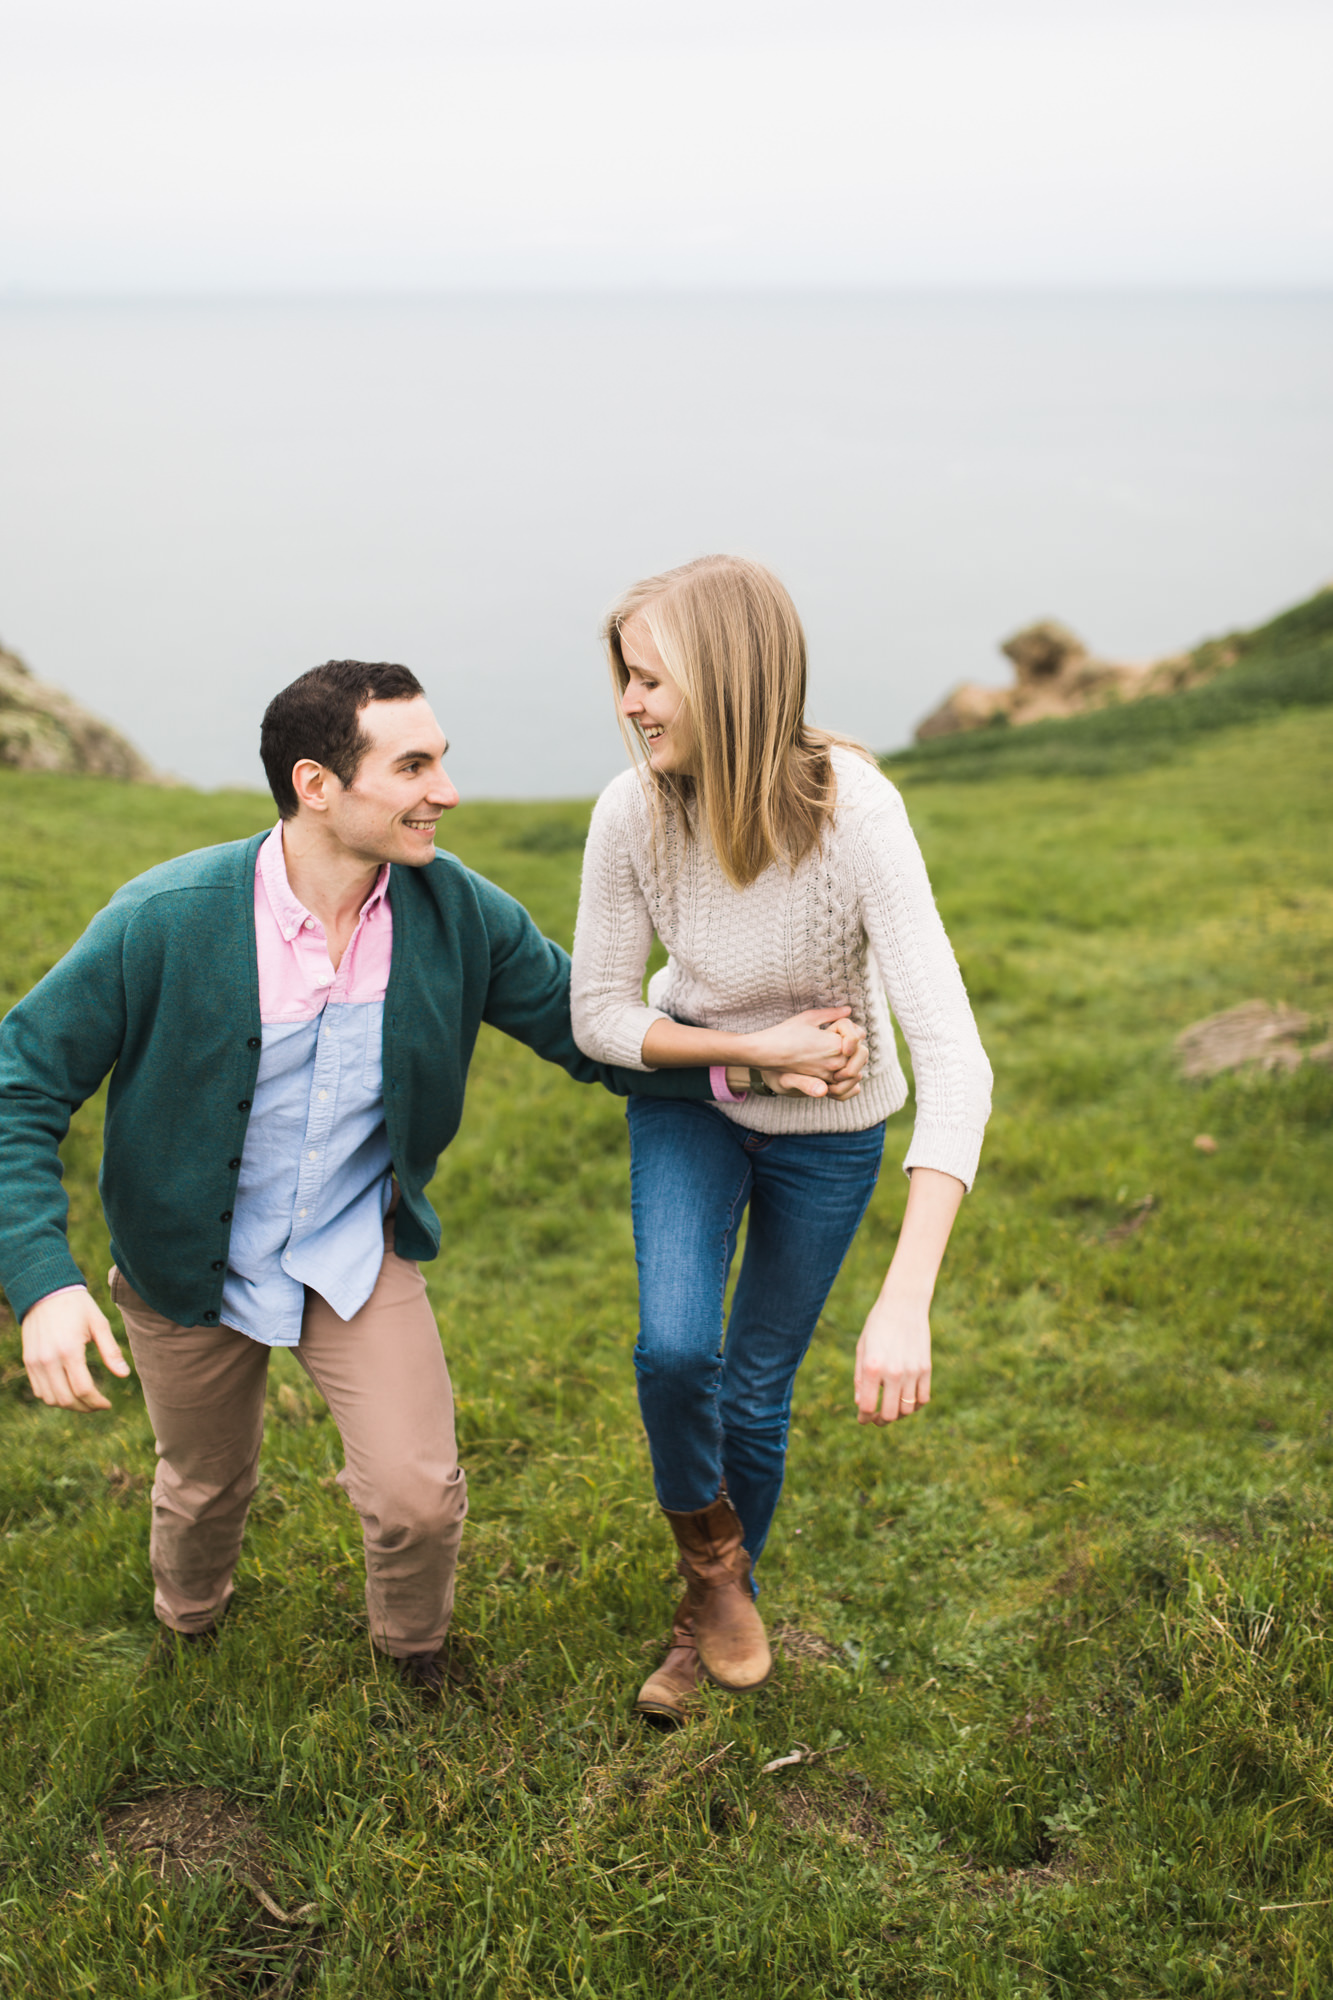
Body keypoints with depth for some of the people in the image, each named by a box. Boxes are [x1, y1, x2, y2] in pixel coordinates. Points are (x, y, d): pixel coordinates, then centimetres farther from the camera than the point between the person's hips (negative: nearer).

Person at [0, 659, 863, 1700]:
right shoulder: (163, 920, -27)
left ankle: (414, 1655, 27)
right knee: (206, 1486, 20)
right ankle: (188, 1626, 58)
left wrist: (751, 1056, -24)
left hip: (359, 1250, 1)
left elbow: (592, 1035, -7)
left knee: (418, 1496, -10)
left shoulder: (460, 913, -18)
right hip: (193, 1263, -1)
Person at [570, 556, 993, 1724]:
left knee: (756, 1390, 9)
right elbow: (599, 1016, -10)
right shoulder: (635, 812, -23)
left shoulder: (854, 817, -33)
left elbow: (954, 1062, -39)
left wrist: (907, 1302, -46)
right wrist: (748, 1049, -25)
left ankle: (715, 1614, 39)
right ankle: (710, 1552, 15)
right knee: (675, 1349, -18)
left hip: (829, 1127, -1)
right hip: (688, 1100, 2)